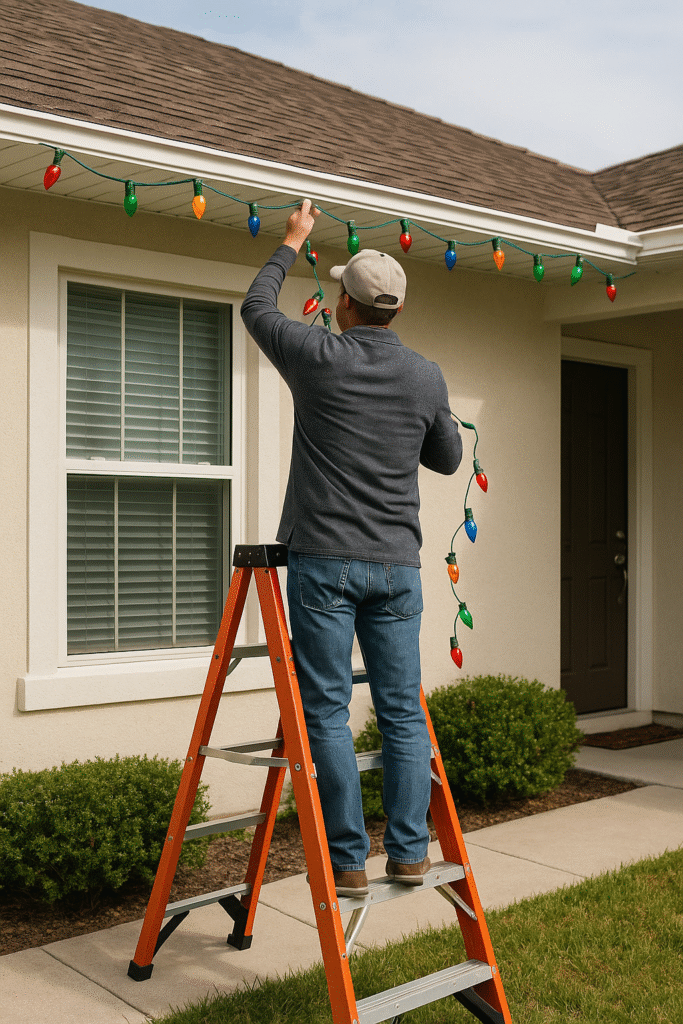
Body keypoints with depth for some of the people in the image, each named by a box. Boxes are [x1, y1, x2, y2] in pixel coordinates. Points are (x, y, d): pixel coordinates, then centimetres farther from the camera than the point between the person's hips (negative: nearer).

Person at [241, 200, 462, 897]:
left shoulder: (320, 357, -3)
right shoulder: (426, 376, 6)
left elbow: (256, 309, 15)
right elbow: (447, 457, 20)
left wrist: (292, 242, 28)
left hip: (325, 558, -3)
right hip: (397, 565, 4)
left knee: (326, 712, 1)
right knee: (402, 710, 9)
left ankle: (348, 861, 4)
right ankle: (409, 852, 11)